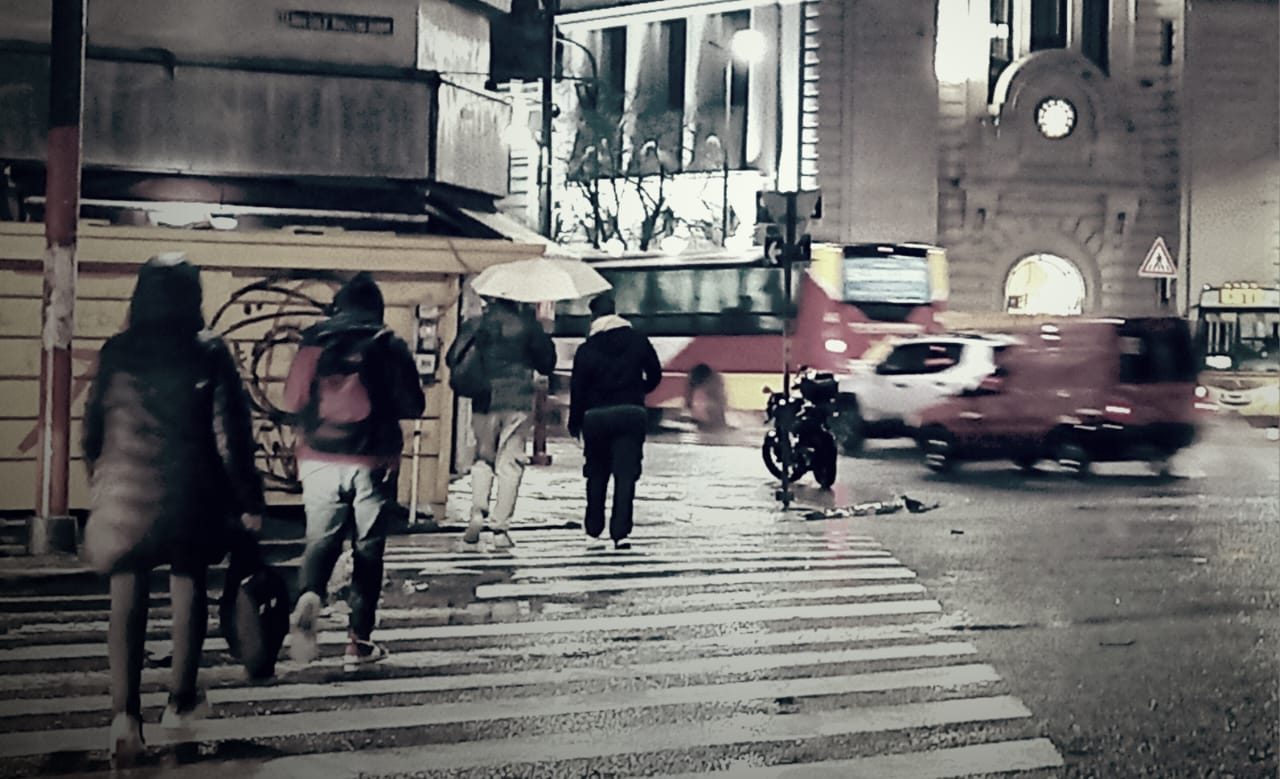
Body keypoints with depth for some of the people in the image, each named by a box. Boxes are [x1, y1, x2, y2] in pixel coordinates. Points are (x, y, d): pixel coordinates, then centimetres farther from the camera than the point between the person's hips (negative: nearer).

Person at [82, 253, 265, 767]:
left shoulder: (117, 352, 0)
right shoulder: (210, 353, -7)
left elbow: (94, 426, 7)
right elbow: (232, 434, -9)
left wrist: (100, 485, 23)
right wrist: (248, 501, -3)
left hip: (126, 492, 1)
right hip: (190, 493, -1)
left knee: (127, 599, 6)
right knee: (188, 590, 16)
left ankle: (125, 713, -6)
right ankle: (181, 702, 26)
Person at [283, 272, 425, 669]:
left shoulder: (314, 341, 1)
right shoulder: (389, 346, -2)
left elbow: (293, 401, 3)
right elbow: (413, 406, -1)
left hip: (320, 459, 1)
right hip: (372, 462, -1)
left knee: (321, 539, 11)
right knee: (368, 549, 9)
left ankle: (308, 598, -19)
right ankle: (359, 641, 10)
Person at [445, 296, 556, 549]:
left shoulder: (474, 325, 4)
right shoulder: (527, 324, 0)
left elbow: (452, 359, 4)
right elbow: (547, 364, 3)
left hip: (484, 400, 2)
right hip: (519, 400, -1)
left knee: (483, 457, 16)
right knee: (510, 462, 2)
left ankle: (478, 511, -6)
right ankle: (500, 527, -1)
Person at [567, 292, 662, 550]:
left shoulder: (586, 350, -4)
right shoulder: (637, 340, 2)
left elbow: (577, 388, -3)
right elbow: (655, 374, 8)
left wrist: (574, 422, 8)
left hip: (596, 416, 0)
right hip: (632, 413, 0)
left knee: (596, 473, 15)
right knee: (626, 473, -3)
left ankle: (594, 527, 22)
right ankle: (620, 531, -13)